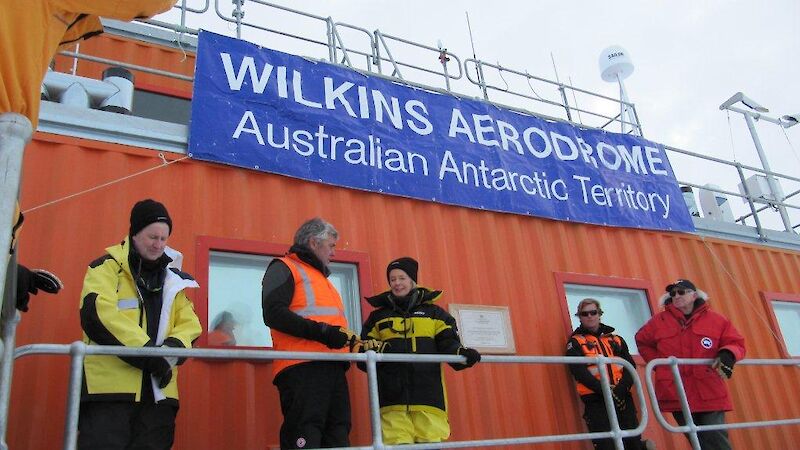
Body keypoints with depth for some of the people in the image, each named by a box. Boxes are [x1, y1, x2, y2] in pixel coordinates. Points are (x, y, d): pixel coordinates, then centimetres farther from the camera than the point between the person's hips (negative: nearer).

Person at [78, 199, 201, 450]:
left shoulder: (173, 277, 19)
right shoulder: (108, 268, 1)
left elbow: (189, 322, 12)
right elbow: (98, 314, -15)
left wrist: (176, 345, -12)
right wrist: (146, 352, -20)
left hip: (158, 389, 5)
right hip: (110, 384, -5)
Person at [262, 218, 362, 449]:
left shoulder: (321, 277, 31)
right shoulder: (284, 268, 4)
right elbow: (273, 313, -13)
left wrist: (351, 342, 16)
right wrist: (322, 332, -18)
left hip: (333, 367, 9)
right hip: (302, 367, -9)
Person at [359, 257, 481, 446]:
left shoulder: (434, 313, 18)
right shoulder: (377, 317, 19)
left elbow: (448, 344, 8)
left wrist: (461, 354, -15)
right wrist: (376, 351, -11)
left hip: (429, 396, 0)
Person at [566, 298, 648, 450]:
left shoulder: (616, 339, 18)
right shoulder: (575, 342, 6)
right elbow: (580, 372, -8)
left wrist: (620, 388, -13)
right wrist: (604, 391, -18)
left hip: (623, 399, 4)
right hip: (597, 401, -3)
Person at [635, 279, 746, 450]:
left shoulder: (716, 320, 4)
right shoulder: (659, 321, 7)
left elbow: (736, 343, 7)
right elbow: (642, 342, 20)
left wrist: (728, 354, -16)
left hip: (710, 394, -1)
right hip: (676, 394, 1)